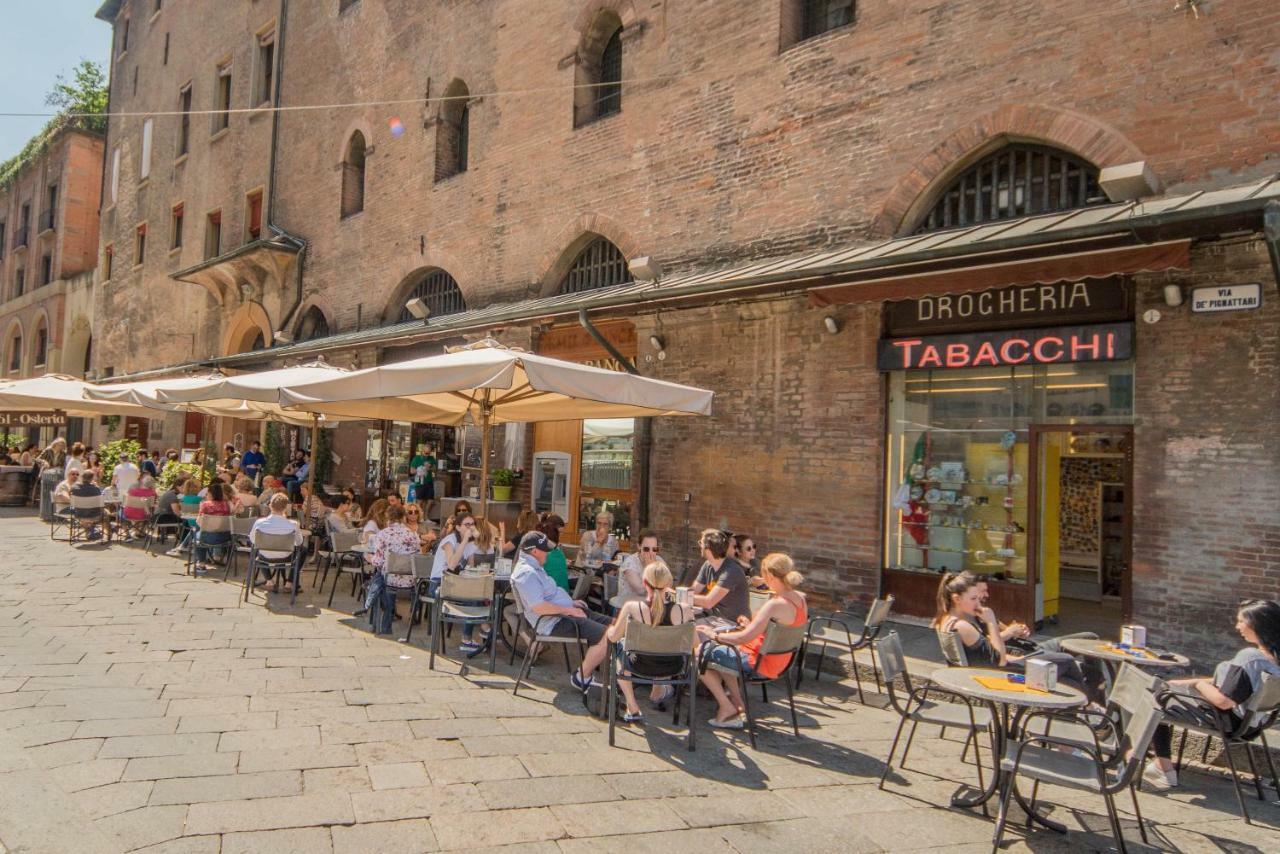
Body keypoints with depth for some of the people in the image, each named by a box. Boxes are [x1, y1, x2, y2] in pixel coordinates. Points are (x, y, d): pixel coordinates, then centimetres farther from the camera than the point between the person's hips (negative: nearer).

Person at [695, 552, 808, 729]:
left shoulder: (775, 605, -29)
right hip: (780, 660, 9)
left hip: (759, 663, -9)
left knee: (700, 653, 0)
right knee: (723, 650, 27)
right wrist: (752, 625, 9)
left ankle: (728, 708, 8)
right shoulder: (800, 599, -2)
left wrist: (715, 635, -14)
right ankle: (737, 702, 25)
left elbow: (744, 638, -28)